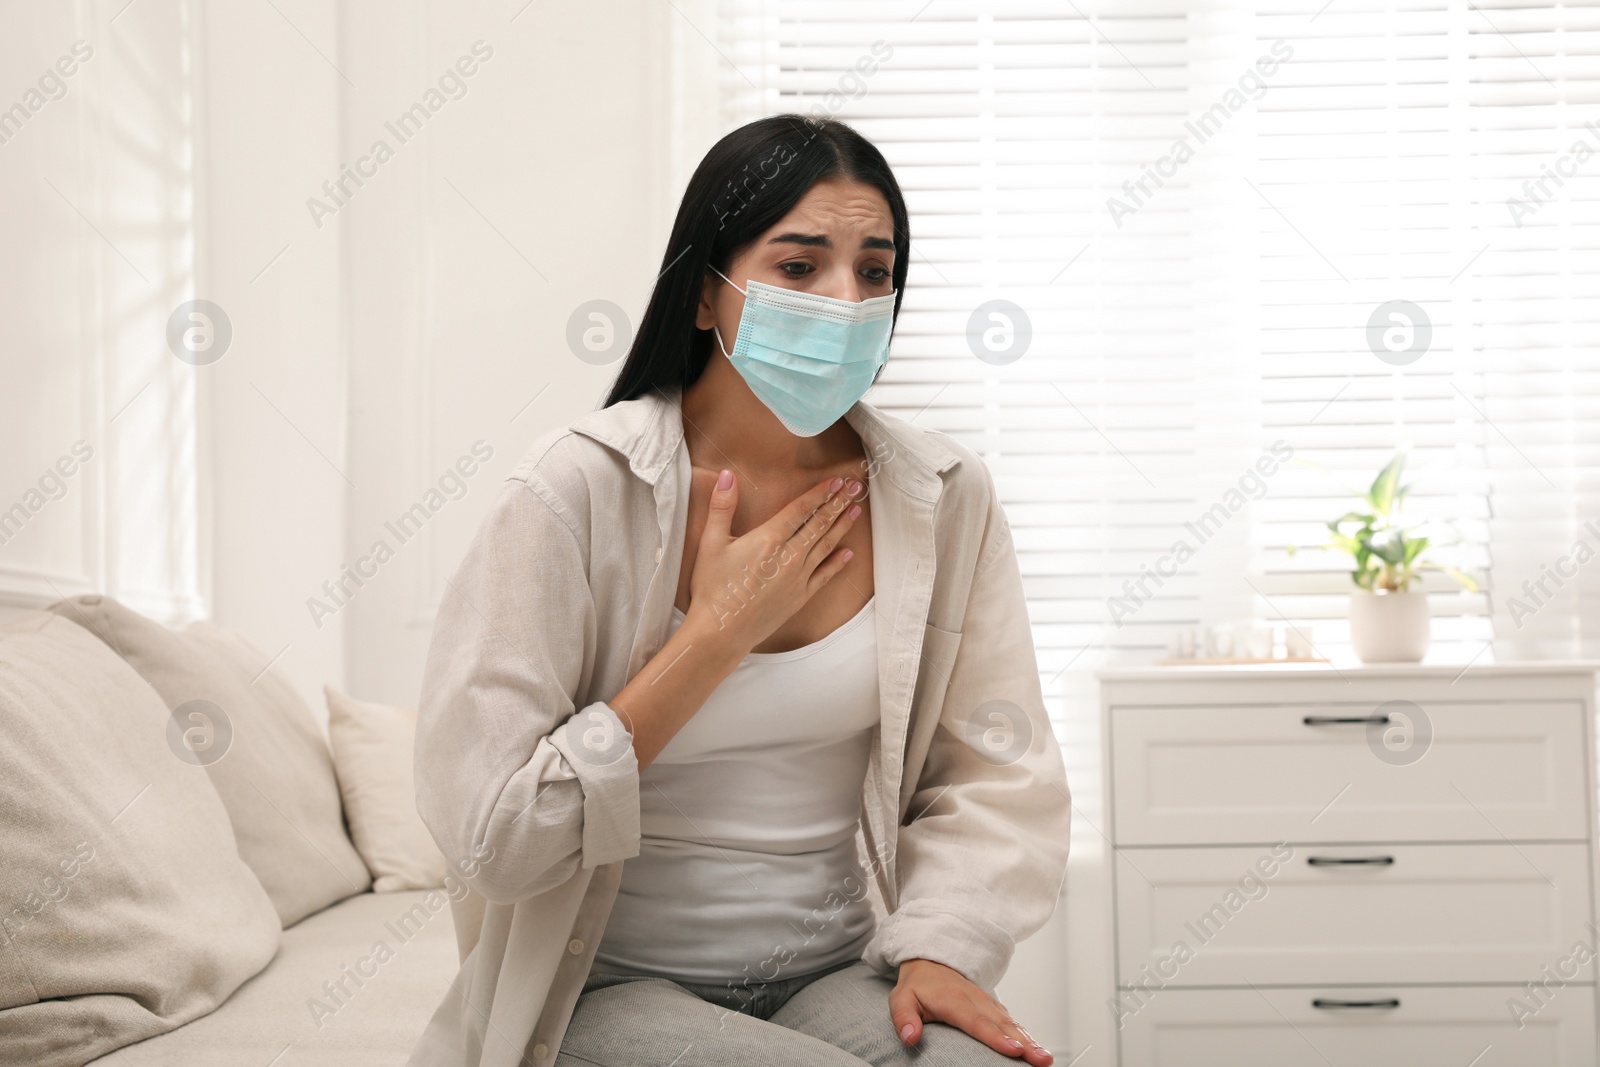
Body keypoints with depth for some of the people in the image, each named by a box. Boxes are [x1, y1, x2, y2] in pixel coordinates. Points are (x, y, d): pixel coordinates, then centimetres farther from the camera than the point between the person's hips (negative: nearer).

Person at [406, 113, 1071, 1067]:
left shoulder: (944, 496, -1)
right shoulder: (580, 490, -13)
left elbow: (994, 774, 4)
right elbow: (486, 834, -17)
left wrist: (939, 949, -15)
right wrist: (717, 634, -16)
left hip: (839, 974, 4)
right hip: (611, 988, -3)